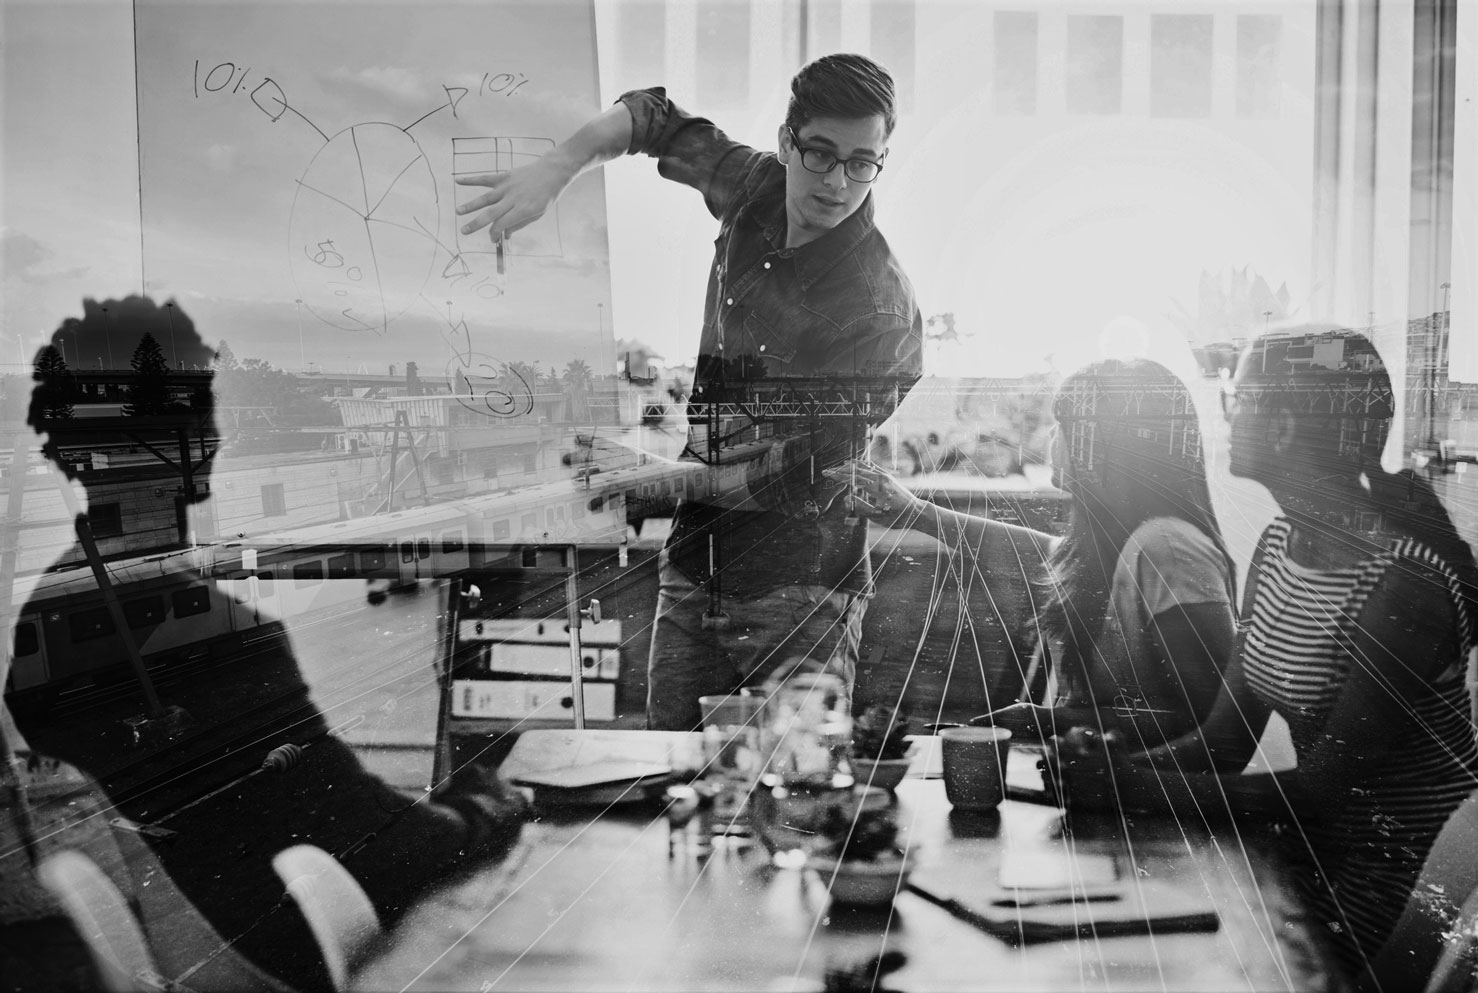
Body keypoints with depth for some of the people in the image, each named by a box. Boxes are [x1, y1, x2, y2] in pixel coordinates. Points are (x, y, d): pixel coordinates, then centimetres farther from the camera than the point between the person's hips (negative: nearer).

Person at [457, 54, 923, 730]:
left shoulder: (879, 306, -17)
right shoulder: (757, 189, 2)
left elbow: (808, 483, -18)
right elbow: (656, 117, 19)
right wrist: (555, 169, 3)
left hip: (800, 591, -5)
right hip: (694, 570, 6)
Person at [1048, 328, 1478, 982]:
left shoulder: (1406, 584, -25)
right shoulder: (1280, 542, 1)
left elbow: (1327, 786, -23)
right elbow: (1226, 739, 0)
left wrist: (1135, 786, -26)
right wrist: (1119, 768, -19)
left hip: (1407, 873, -6)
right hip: (1316, 844, 7)